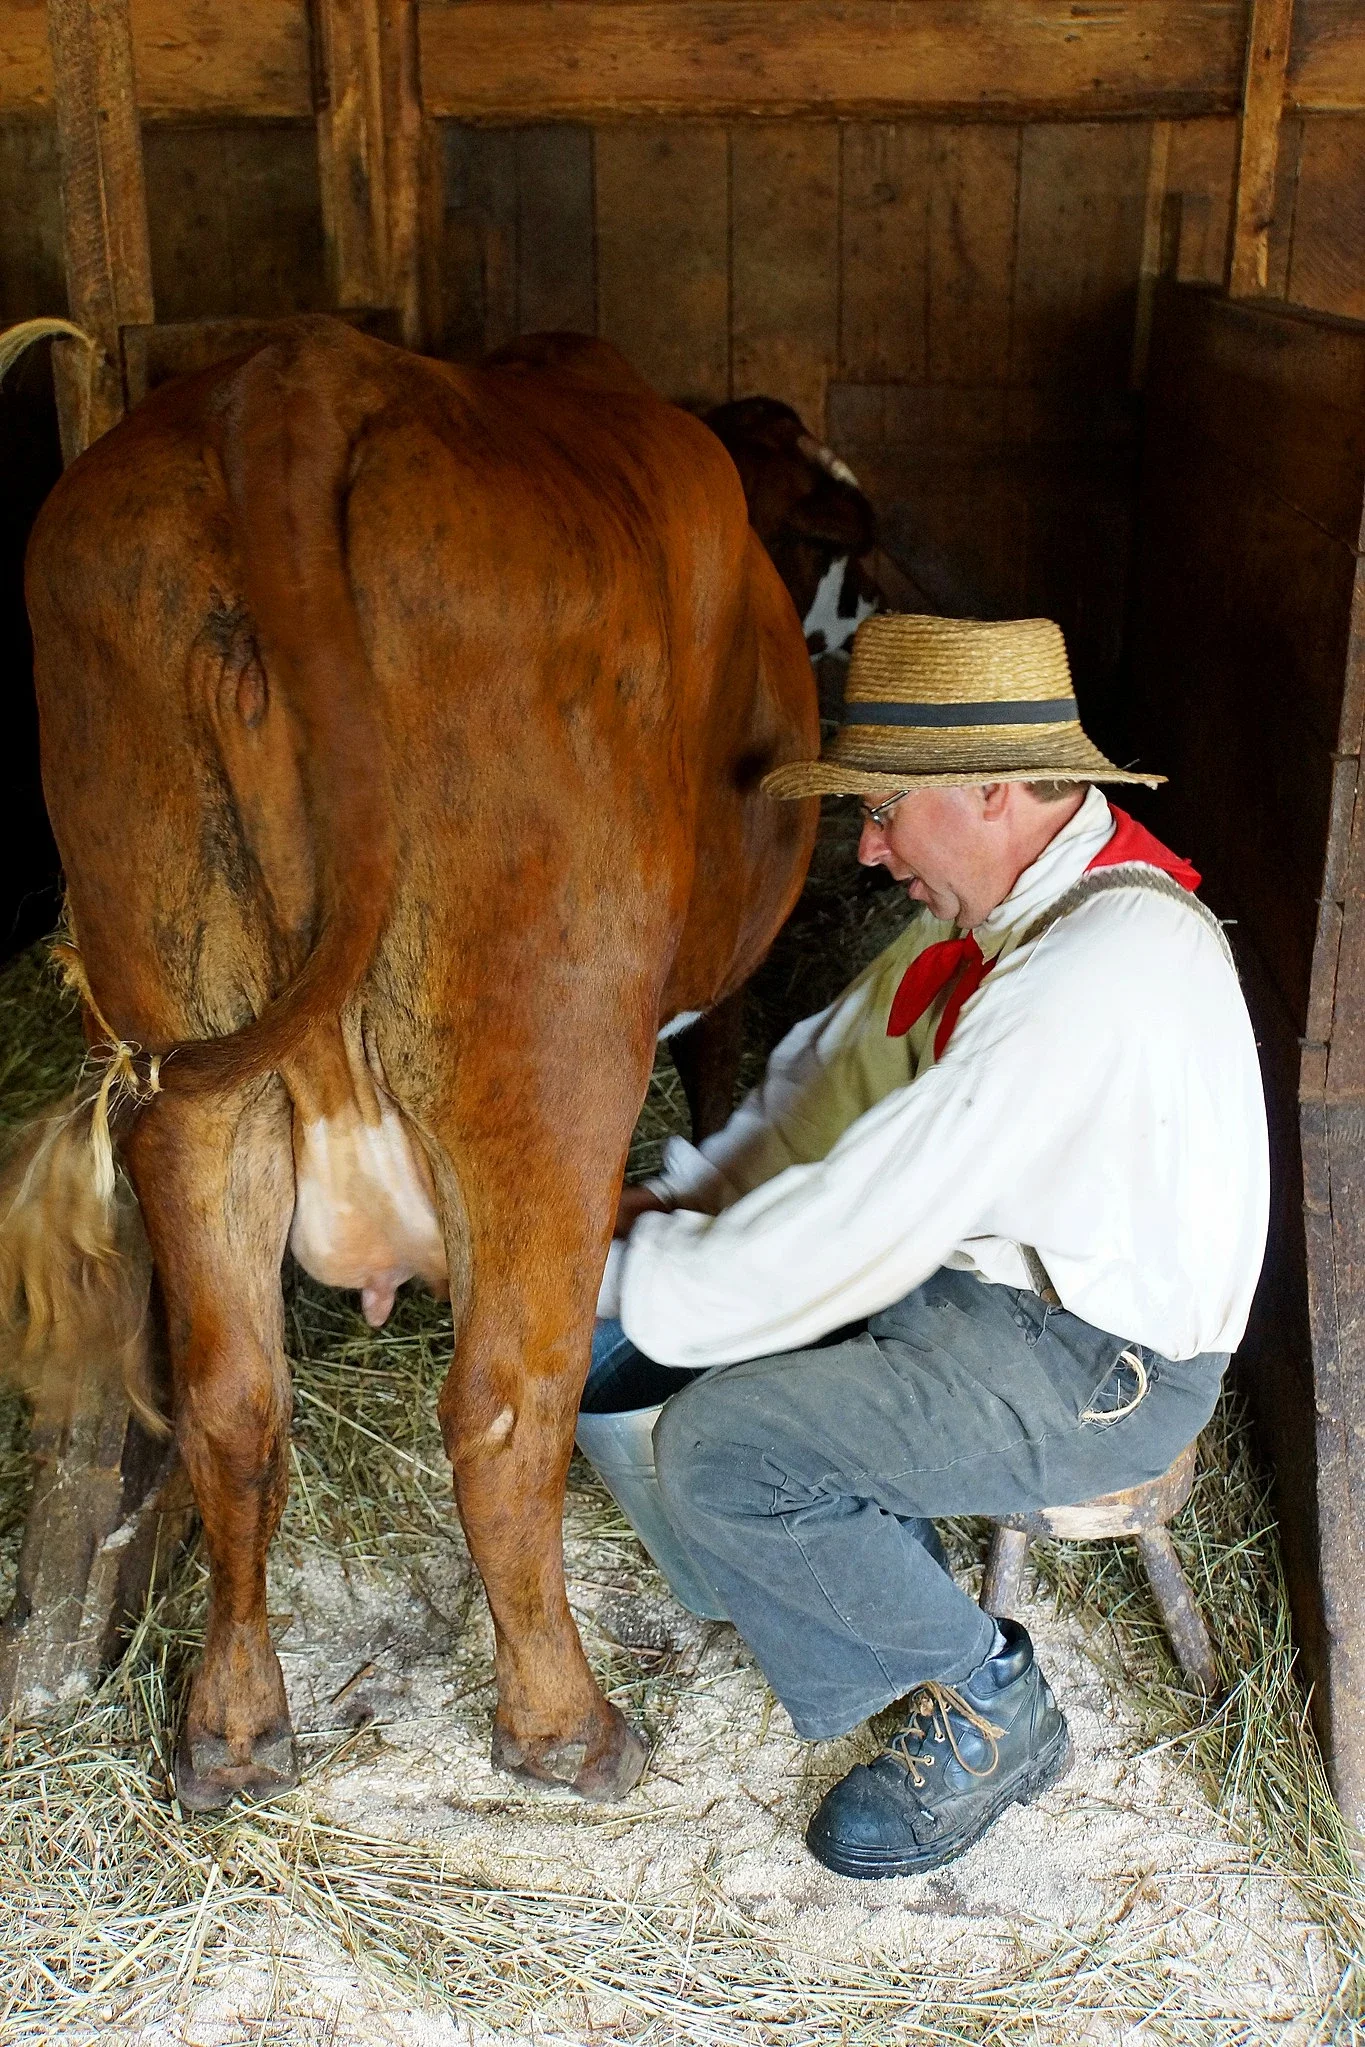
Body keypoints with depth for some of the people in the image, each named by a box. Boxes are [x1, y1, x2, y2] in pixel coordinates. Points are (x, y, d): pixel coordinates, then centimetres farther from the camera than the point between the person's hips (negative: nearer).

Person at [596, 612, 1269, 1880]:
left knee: (714, 1445, -17)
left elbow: (862, 1220, -29)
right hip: (989, 1268, 10)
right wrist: (680, 1200, -3)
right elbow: (834, 1073, 9)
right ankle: (858, 1569, 15)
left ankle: (982, 1705, 3)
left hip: (1095, 1370, -9)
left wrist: (634, 1274, -18)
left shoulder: (1093, 977, -30)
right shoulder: (1008, 898, 2)